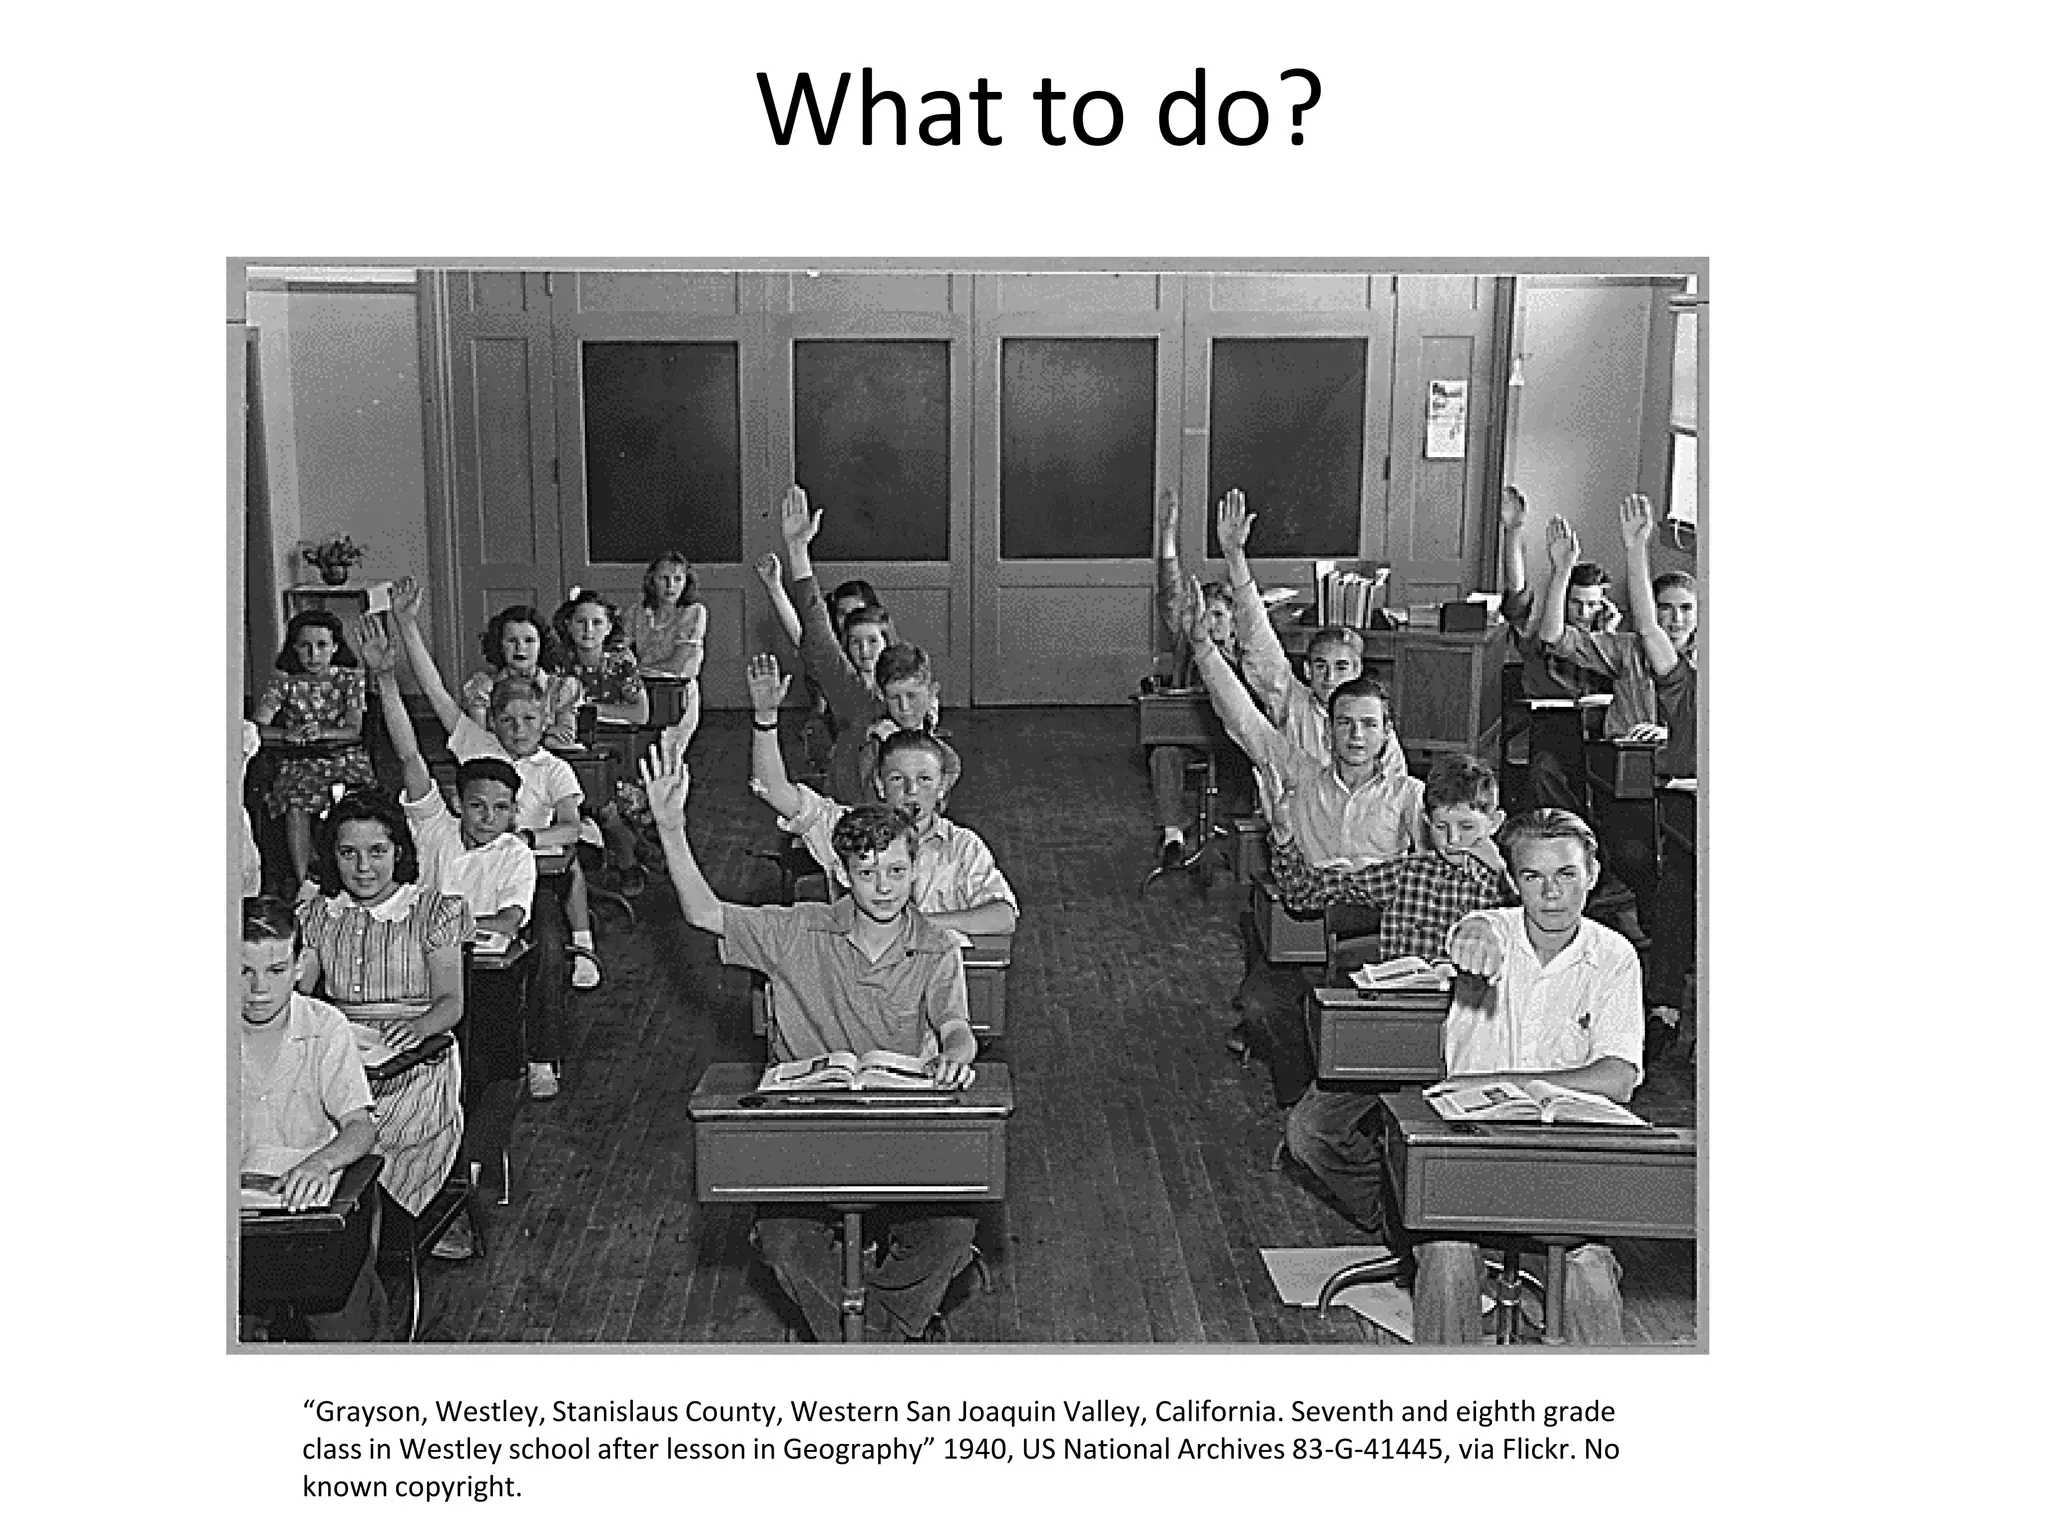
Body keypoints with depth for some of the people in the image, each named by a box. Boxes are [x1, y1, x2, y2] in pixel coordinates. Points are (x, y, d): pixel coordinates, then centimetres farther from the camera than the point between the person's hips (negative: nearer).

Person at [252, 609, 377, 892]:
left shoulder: (350, 678, 4)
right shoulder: (283, 679, 4)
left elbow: (354, 729, -5)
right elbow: (257, 728, -4)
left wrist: (323, 733, -26)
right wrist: (288, 734, -24)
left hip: (347, 758, 0)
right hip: (301, 762, 0)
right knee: (296, 806, -30)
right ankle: (303, 884, -28)